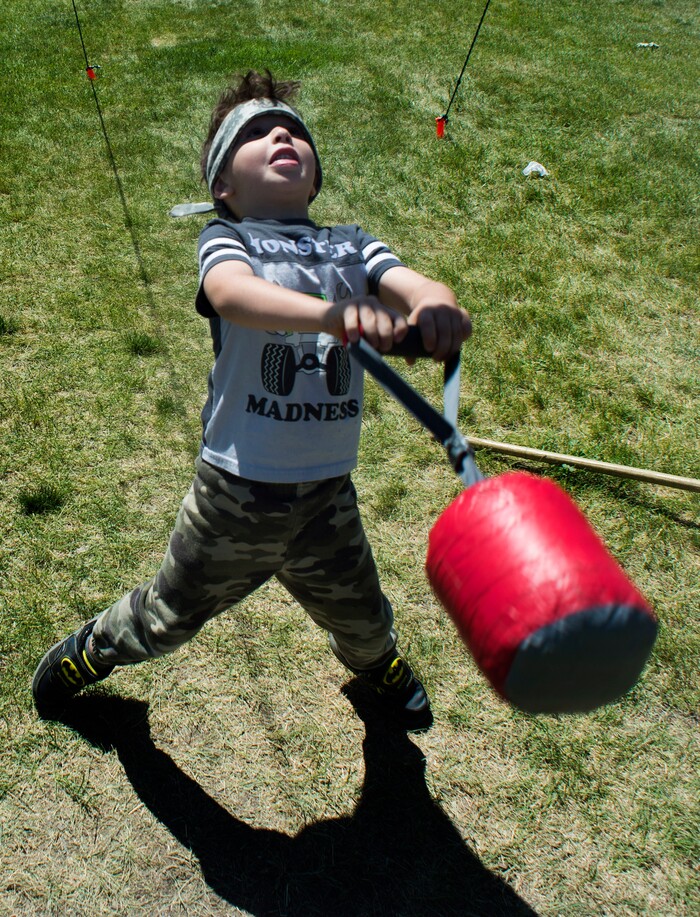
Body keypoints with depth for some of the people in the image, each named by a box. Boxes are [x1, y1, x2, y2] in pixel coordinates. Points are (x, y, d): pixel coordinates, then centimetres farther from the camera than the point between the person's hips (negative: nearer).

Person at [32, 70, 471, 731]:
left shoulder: (352, 245, 3)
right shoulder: (225, 239, -7)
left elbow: (417, 287, -14)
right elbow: (233, 293, -31)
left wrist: (438, 308, -39)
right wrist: (333, 313, -49)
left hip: (328, 498, 3)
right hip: (234, 497, -3)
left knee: (362, 623, 25)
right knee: (167, 620, 19)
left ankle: (375, 662, 62)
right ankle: (92, 650, 53)